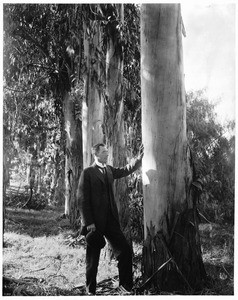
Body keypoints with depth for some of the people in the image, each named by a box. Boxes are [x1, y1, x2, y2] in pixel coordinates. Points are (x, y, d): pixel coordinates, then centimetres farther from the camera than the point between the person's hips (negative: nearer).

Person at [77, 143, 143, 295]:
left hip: (111, 220, 6)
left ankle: (125, 285, 14)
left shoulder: (109, 170, 13)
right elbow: (83, 199, -10)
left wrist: (140, 158, 2)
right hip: (95, 222, -6)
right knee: (93, 259, 5)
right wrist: (88, 223, -15)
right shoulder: (88, 172, -7)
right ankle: (91, 291, 20)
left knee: (125, 250, 1)